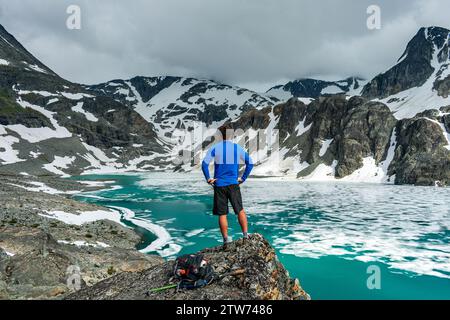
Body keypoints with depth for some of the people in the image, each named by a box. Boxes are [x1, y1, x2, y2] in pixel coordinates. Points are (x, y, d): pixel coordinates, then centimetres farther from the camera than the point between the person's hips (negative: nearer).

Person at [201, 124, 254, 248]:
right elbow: (250, 164, -2)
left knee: (222, 214, 6)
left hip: (219, 185, -1)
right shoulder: (238, 148, 3)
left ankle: (226, 239, 7)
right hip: (233, 184, 1)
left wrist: (208, 178, -3)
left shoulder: (215, 148, -2)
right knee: (240, 210, 13)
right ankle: (246, 234, 9)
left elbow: (204, 164, -13)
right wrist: (243, 178, 4)